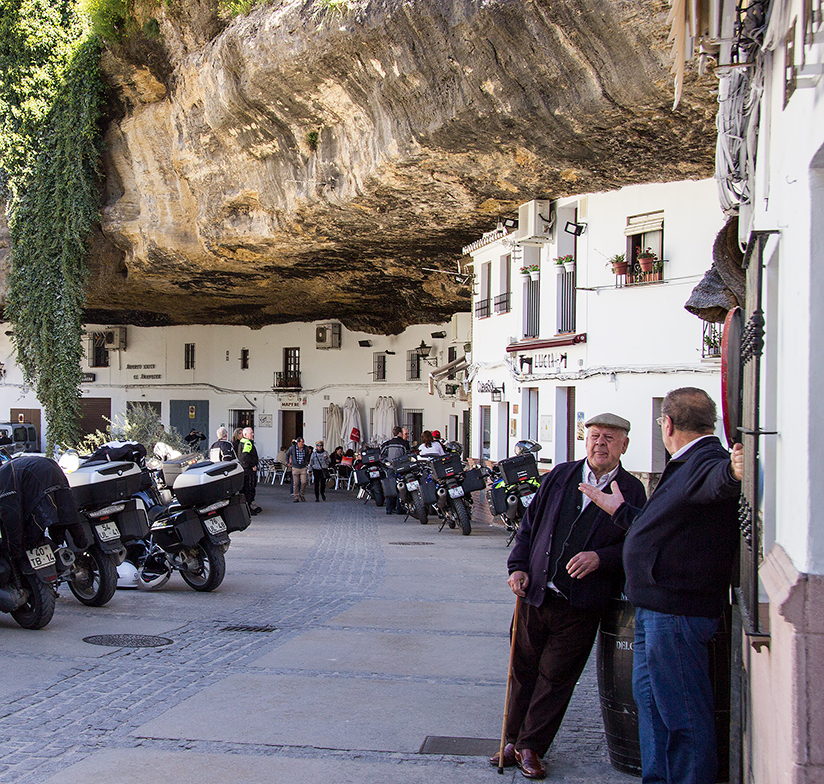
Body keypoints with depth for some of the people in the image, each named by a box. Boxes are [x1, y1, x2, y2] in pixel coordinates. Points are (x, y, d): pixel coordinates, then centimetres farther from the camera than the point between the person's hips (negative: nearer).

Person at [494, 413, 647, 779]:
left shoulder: (632, 491, -1)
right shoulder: (560, 476, 6)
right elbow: (529, 523, 12)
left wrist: (600, 557, -18)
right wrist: (518, 566, 2)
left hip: (581, 606, -2)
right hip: (535, 594, 2)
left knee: (555, 677, 4)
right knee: (524, 671, 11)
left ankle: (530, 747, 18)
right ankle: (514, 740, 26)